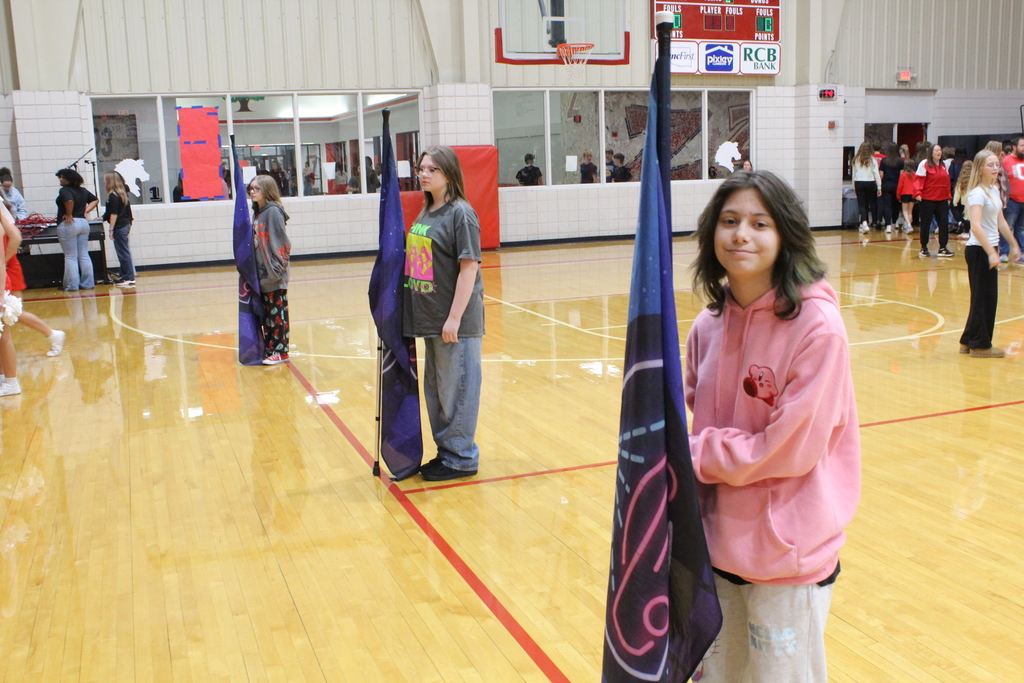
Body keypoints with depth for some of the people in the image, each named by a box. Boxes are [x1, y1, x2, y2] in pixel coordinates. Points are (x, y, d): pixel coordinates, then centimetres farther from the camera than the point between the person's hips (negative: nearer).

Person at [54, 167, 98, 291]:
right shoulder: (83, 191, 12)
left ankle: (72, 285, -1)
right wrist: (85, 211, 12)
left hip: (68, 224, -7)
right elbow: (95, 200, 22)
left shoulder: (65, 190, -11)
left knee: (70, 257, -2)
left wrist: (69, 214, -15)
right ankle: (88, 283, 10)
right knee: (84, 255, 9)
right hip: (83, 223, 7)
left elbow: (69, 201, -29)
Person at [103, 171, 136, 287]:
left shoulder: (113, 196, -14)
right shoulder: (123, 194, 12)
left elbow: (114, 214, -18)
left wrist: (111, 230, -16)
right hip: (126, 224, 9)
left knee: (123, 252, -5)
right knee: (124, 252, 15)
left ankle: (129, 278, -2)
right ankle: (124, 274, 22)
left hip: (119, 227, -9)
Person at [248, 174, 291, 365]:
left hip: (275, 274, -8)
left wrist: (277, 267, -17)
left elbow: (281, 242, -15)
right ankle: (269, 349, 21)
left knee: (277, 312, -1)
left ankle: (280, 351, 6)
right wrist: (255, 268, 12)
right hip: (262, 272, 8)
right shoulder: (257, 212, 12)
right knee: (266, 313, 13)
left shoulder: (273, 211, -12)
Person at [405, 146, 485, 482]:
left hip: (456, 321, -9)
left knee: (457, 389, 1)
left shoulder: (460, 213, -12)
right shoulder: (425, 214, 12)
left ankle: (461, 458, 13)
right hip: (430, 318, 9)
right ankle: (445, 451, 30)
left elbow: (469, 267, -16)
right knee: (435, 390, 17)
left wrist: (454, 318, -20)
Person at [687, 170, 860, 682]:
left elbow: (790, 449, -20)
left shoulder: (816, 325, -18)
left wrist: (693, 452, -14)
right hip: (718, 542, 6)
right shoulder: (709, 325, 0)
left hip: (788, 553, -6)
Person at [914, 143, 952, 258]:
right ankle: (924, 248, 14)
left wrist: (948, 196, 14)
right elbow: (918, 180, -12)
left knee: (944, 223, 0)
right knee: (925, 224, 2)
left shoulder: (943, 165, 14)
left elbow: (947, 182, 17)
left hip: (942, 200, 5)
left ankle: (942, 248, 6)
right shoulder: (924, 164, -5)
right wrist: (918, 193, -26)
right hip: (927, 200, -5)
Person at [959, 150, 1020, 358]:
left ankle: (969, 341, 20)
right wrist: (991, 253, -29)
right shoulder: (978, 193, -15)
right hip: (979, 250, -9)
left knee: (987, 297, 12)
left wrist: (1013, 245, 23)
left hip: (989, 249, 9)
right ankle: (980, 345, 7)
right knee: (984, 297, -3)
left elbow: (1000, 221, 22)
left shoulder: (994, 190, 12)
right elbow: (976, 226, -26)